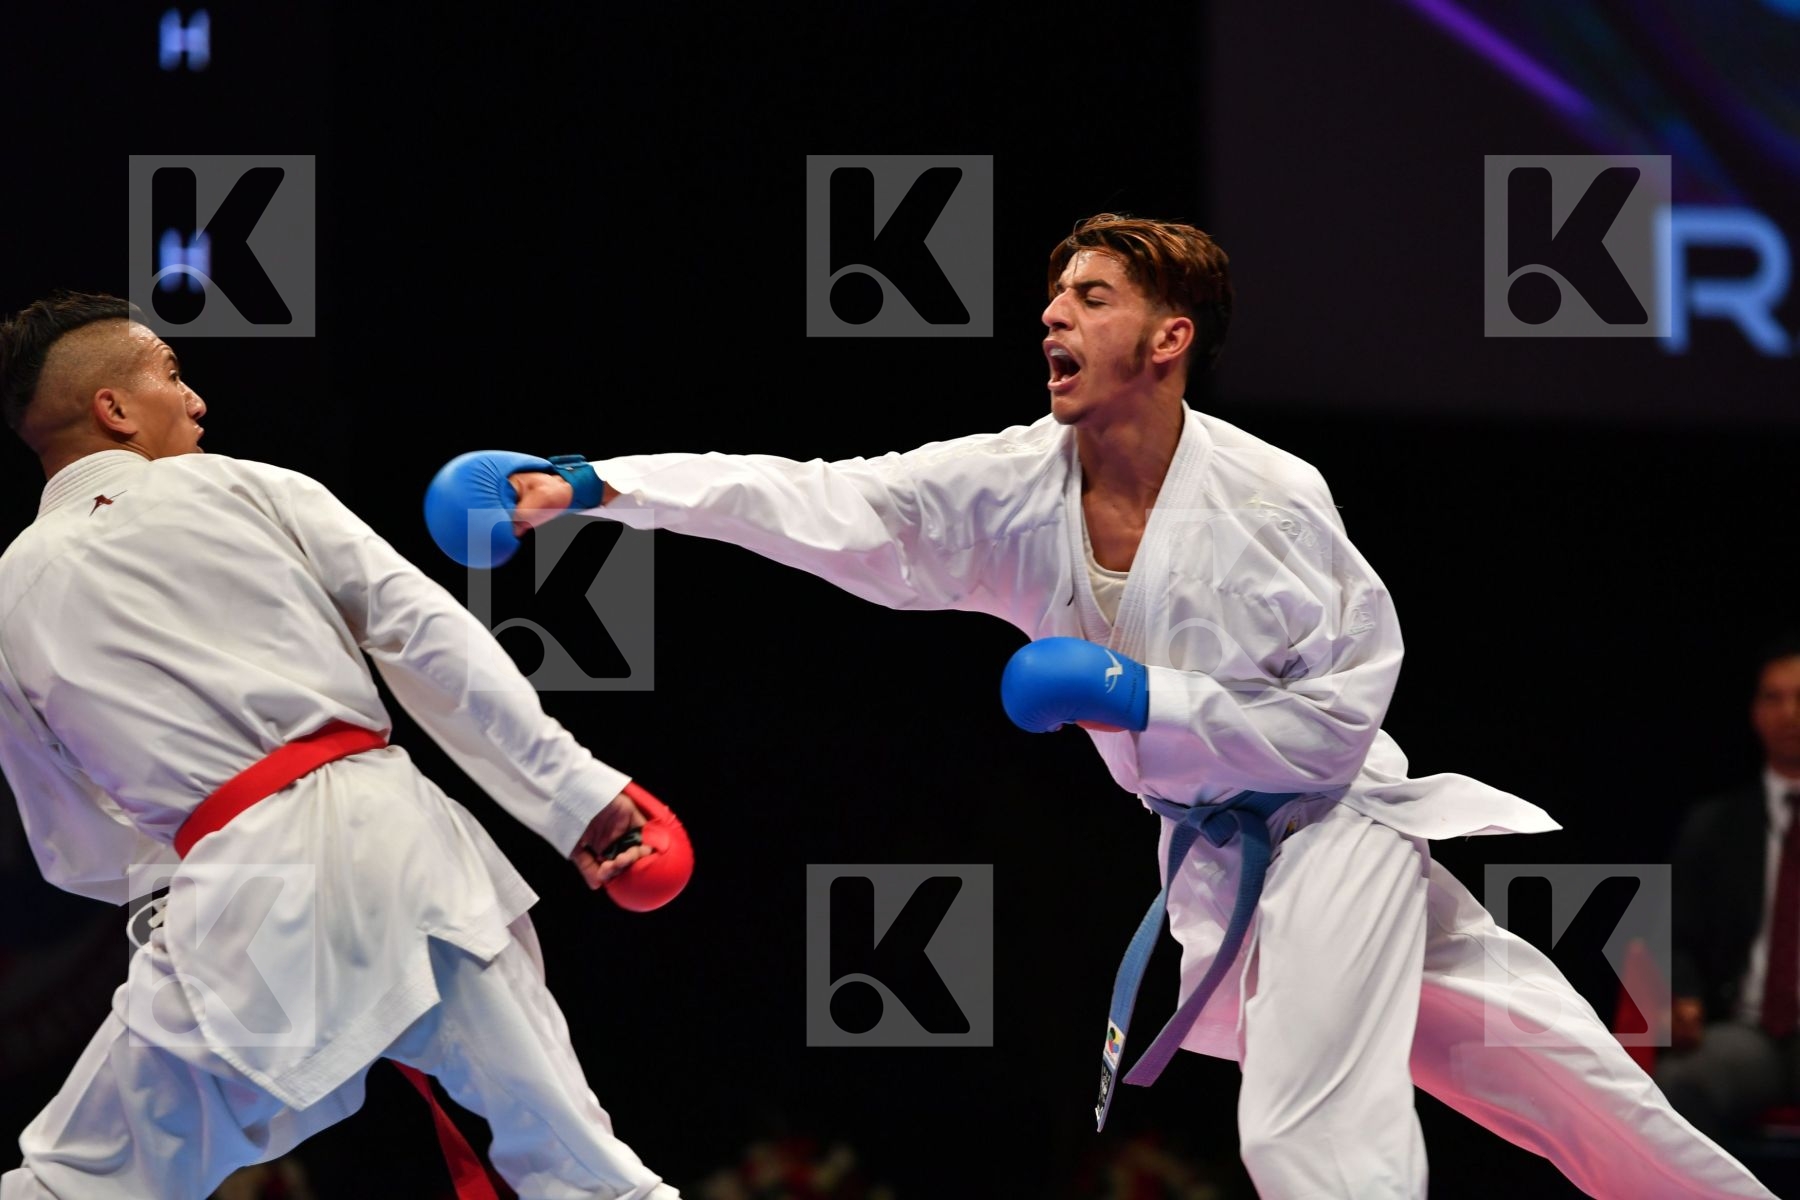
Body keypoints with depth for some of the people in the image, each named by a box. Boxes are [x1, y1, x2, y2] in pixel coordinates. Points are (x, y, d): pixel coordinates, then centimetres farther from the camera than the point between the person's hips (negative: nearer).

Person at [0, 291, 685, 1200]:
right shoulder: (243, 488, 9)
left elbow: (83, 860, 19)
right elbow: (426, 631, 0)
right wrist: (572, 789, 2)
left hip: (244, 900, -1)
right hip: (392, 830, 1)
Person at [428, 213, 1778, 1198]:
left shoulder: (1264, 499, -22)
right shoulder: (1013, 488, -7)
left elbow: (1337, 712, -18)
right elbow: (809, 501, -14)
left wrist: (1136, 697, -26)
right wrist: (589, 486, -24)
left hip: (1335, 821, -5)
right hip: (1221, 852, 5)